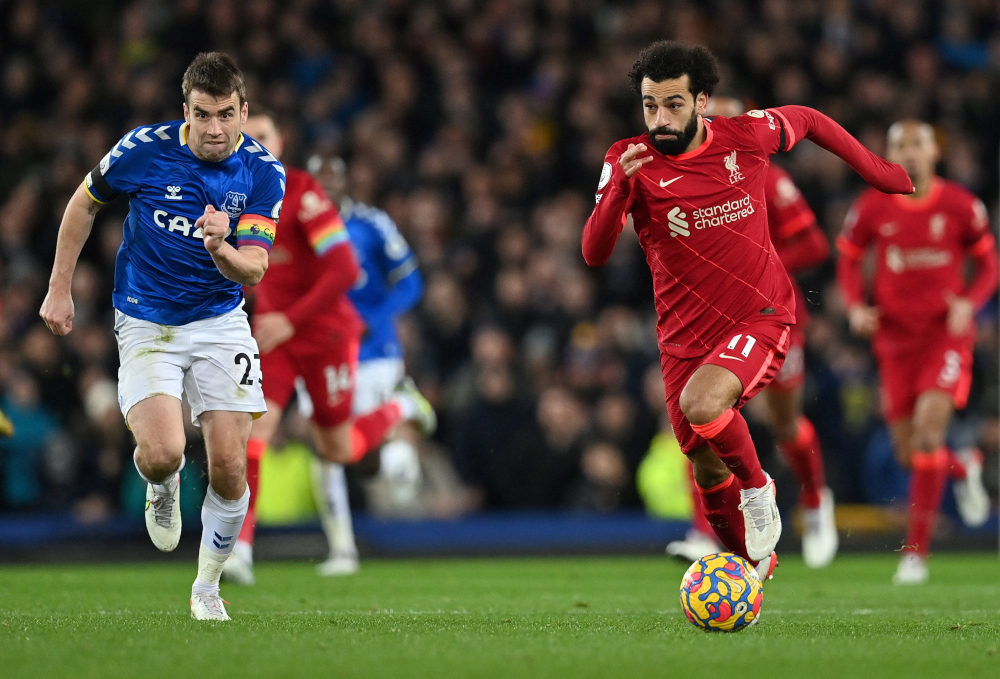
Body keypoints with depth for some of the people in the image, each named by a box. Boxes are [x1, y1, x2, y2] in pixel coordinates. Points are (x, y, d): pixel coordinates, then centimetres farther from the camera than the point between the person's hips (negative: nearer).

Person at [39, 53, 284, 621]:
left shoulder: (264, 173, -11)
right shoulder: (144, 149, -13)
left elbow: (254, 270, -16)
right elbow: (84, 204, 5)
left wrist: (222, 249, -39)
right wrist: (59, 289, 6)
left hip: (220, 323, 1)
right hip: (146, 325, -1)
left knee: (229, 468, -8)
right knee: (161, 455, -22)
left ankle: (208, 588, 17)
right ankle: (163, 485, 18)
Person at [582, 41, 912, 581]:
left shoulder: (745, 136, -9)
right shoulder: (629, 162, -9)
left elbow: (808, 121, 14)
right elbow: (594, 253, -20)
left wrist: (873, 169, 17)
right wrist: (620, 188, -36)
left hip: (760, 318, -3)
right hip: (685, 334, 3)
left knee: (702, 403, -31)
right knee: (706, 466, 9)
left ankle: (758, 489, -2)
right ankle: (753, 566, 36)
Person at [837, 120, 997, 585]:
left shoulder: (960, 206, -2)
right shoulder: (872, 208, 0)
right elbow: (848, 259, 12)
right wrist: (856, 306, -6)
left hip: (947, 333, -2)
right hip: (895, 335, 2)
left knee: (928, 429, -20)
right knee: (909, 454, 3)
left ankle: (916, 550, -13)